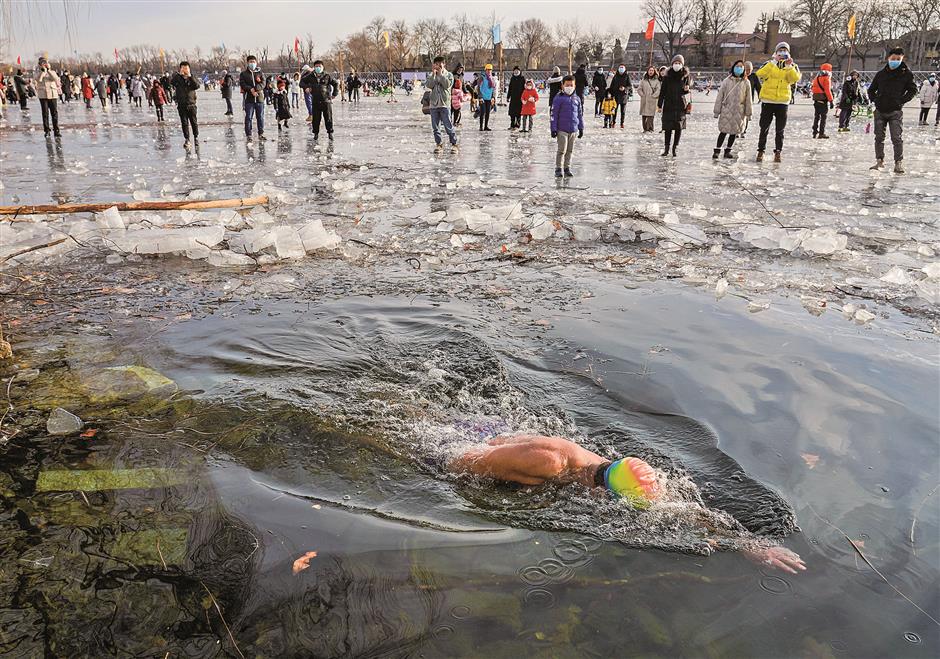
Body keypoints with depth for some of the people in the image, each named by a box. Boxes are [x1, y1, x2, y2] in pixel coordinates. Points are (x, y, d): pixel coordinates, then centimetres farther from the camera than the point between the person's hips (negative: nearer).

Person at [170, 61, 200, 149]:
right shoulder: (178, 78, 2)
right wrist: (179, 74, -23)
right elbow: (171, 82, -18)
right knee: (184, 123, 0)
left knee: (193, 122, 7)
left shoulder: (192, 78, 3)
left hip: (191, 104, 0)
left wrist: (190, 76, -20)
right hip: (181, 105, 0)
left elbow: (197, 86, -15)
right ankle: (187, 140, 5)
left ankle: (196, 137, 27)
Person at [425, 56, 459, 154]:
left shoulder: (449, 74, 5)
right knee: (435, 127, 6)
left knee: (448, 126, -6)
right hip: (434, 104, 4)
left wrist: (441, 74, -10)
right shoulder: (431, 75, 12)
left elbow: (447, 85, -12)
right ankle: (439, 144, 15)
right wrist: (433, 74, -9)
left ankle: (454, 144, 2)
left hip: (444, 104, -3)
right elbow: (428, 85, -5)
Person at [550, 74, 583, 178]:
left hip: (573, 129, 5)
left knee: (570, 150, 11)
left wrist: (581, 128, 14)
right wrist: (553, 129, -9)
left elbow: (580, 114, 16)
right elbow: (553, 114, -5)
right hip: (562, 129, -5)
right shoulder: (559, 98, -5)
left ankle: (567, 168, 20)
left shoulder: (577, 99, 9)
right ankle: (558, 169, 4)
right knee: (562, 150, -5)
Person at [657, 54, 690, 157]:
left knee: (678, 127, -1)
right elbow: (662, 91, 3)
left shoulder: (685, 76, 4)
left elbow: (686, 90, 14)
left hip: (680, 105, 0)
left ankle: (675, 147, 8)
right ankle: (667, 147, 10)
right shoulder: (668, 76, 2)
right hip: (669, 105, 0)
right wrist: (660, 104, 0)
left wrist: (686, 90, -10)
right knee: (668, 127, 1)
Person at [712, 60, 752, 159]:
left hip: (739, 112, 2)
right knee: (724, 131, -5)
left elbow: (748, 99, 7)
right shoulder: (726, 81, -1)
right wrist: (717, 111, -1)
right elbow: (720, 96, 1)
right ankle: (717, 150, 3)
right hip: (726, 110, -2)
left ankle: (728, 151, 18)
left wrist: (748, 113, 7)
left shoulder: (746, 83, 4)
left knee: (734, 132, 7)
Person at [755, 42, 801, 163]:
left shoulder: (792, 66, 8)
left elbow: (795, 78, -10)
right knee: (764, 128, 4)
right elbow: (759, 74, -15)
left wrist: (789, 67, -21)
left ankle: (778, 152, 10)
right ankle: (761, 151, 11)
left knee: (780, 129, 5)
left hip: (783, 102, 1)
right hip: (768, 101, -1)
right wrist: (773, 62, -18)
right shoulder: (769, 64, 4)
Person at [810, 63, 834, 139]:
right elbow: (827, 90, -16)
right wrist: (831, 101, -14)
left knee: (816, 116, 13)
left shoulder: (816, 77, 13)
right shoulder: (826, 78, -10)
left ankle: (815, 133, 15)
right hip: (823, 100, -7)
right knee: (823, 117, -3)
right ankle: (821, 133, -5)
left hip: (816, 99, 7)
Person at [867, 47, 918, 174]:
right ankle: (879, 161, 18)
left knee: (897, 138, -7)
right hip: (880, 111, 3)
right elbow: (871, 89, 17)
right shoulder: (881, 74, 7)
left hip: (896, 112, -3)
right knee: (879, 137, 8)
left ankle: (898, 163, -3)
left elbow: (913, 90, 1)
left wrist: (901, 100, -8)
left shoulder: (906, 74, -1)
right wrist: (875, 100, 3)